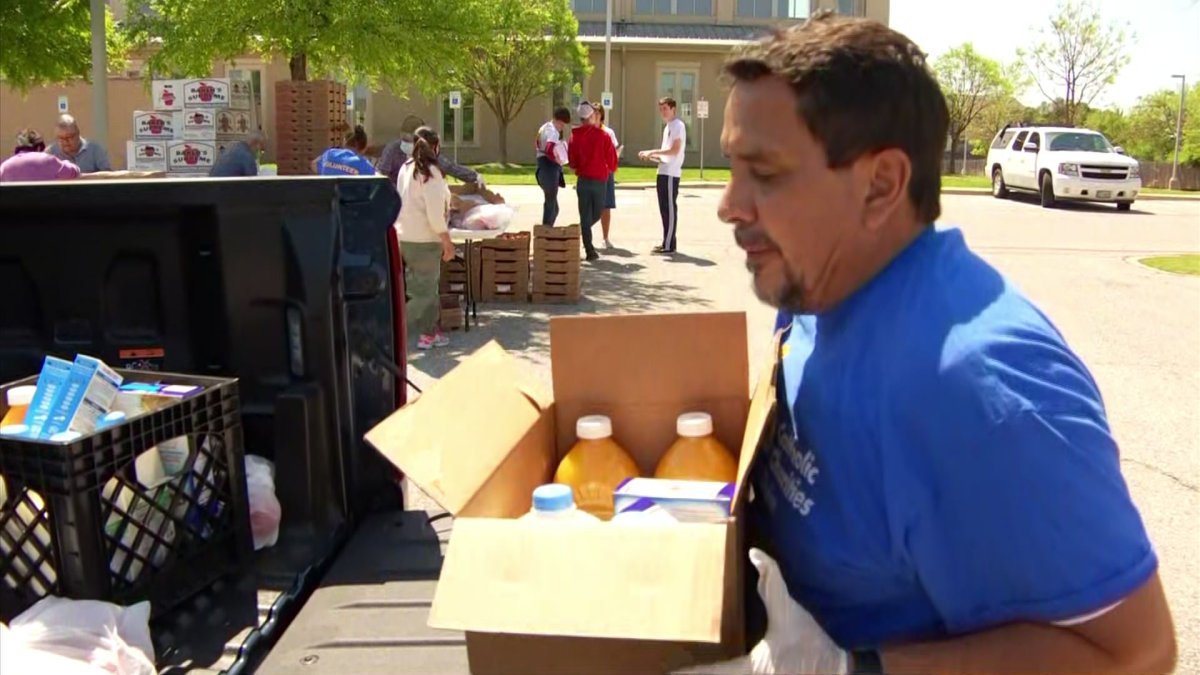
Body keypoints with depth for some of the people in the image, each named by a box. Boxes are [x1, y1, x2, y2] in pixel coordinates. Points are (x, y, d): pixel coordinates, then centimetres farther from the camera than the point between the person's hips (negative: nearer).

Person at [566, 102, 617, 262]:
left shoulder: (575, 135, -2)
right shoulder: (603, 136, -8)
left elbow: (572, 159, 6)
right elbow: (611, 159, -1)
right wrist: (611, 169, 19)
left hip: (582, 180, 3)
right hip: (599, 180, -3)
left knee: (585, 215, 7)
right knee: (597, 213, 18)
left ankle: (590, 250, 4)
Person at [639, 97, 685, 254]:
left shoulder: (677, 125, -8)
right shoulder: (668, 127, 20)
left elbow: (674, 150, -18)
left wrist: (652, 152, -16)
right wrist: (652, 156, 8)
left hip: (670, 173, -9)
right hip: (664, 172, 9)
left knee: (669, 208, -7)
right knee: (664, 208, 11)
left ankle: (669, 245, -4)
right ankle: (666, 243, 16)